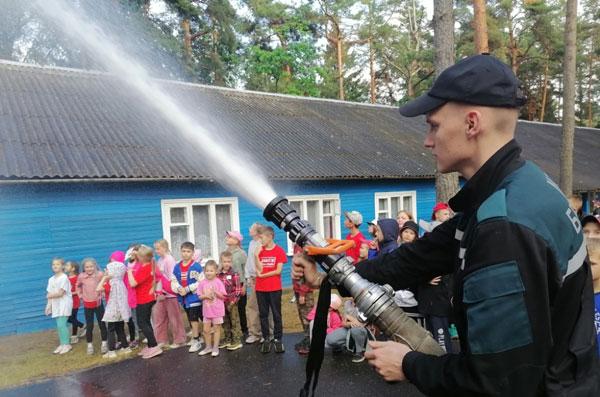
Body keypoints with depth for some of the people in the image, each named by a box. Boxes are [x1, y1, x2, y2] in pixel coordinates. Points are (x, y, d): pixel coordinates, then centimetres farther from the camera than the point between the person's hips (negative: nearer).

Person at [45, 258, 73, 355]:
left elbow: (60, 293, -16)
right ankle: (62, 344, 17)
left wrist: (49, 296, -3)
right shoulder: (51, 279, 10)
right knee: (59, 325, 8)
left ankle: (67, 344, 0)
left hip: (64, 304, -7)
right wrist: (48, 305, 3)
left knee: (61, 324, -10)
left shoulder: (64, 278, -13)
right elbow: (50, 294, 9)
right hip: (56, 304, 7)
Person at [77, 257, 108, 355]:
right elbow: (78, 286, 12)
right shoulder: (81, 276, -7)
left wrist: (102, 294, -11)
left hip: (98, 303, -2)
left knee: (102, 324, 7)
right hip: (87, 304, 2)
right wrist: (80, 295, 4)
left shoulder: (100, 275, -17)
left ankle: (104, 343, 19)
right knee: (89, 326, 8)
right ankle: (90, 345, 22)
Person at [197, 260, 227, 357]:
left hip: (217, 310, -4)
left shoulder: (218, 282, -11)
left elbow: (223, 296, -10)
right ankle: (208, 347, 29)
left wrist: (215, 292, -26)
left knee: (216, 329, 7)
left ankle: (215, 348, 19)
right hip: (207, 310, 4)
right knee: (206, 330, 12)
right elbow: (200, 296, 1)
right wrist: (206, 295, -18)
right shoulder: (202, 282, -2)